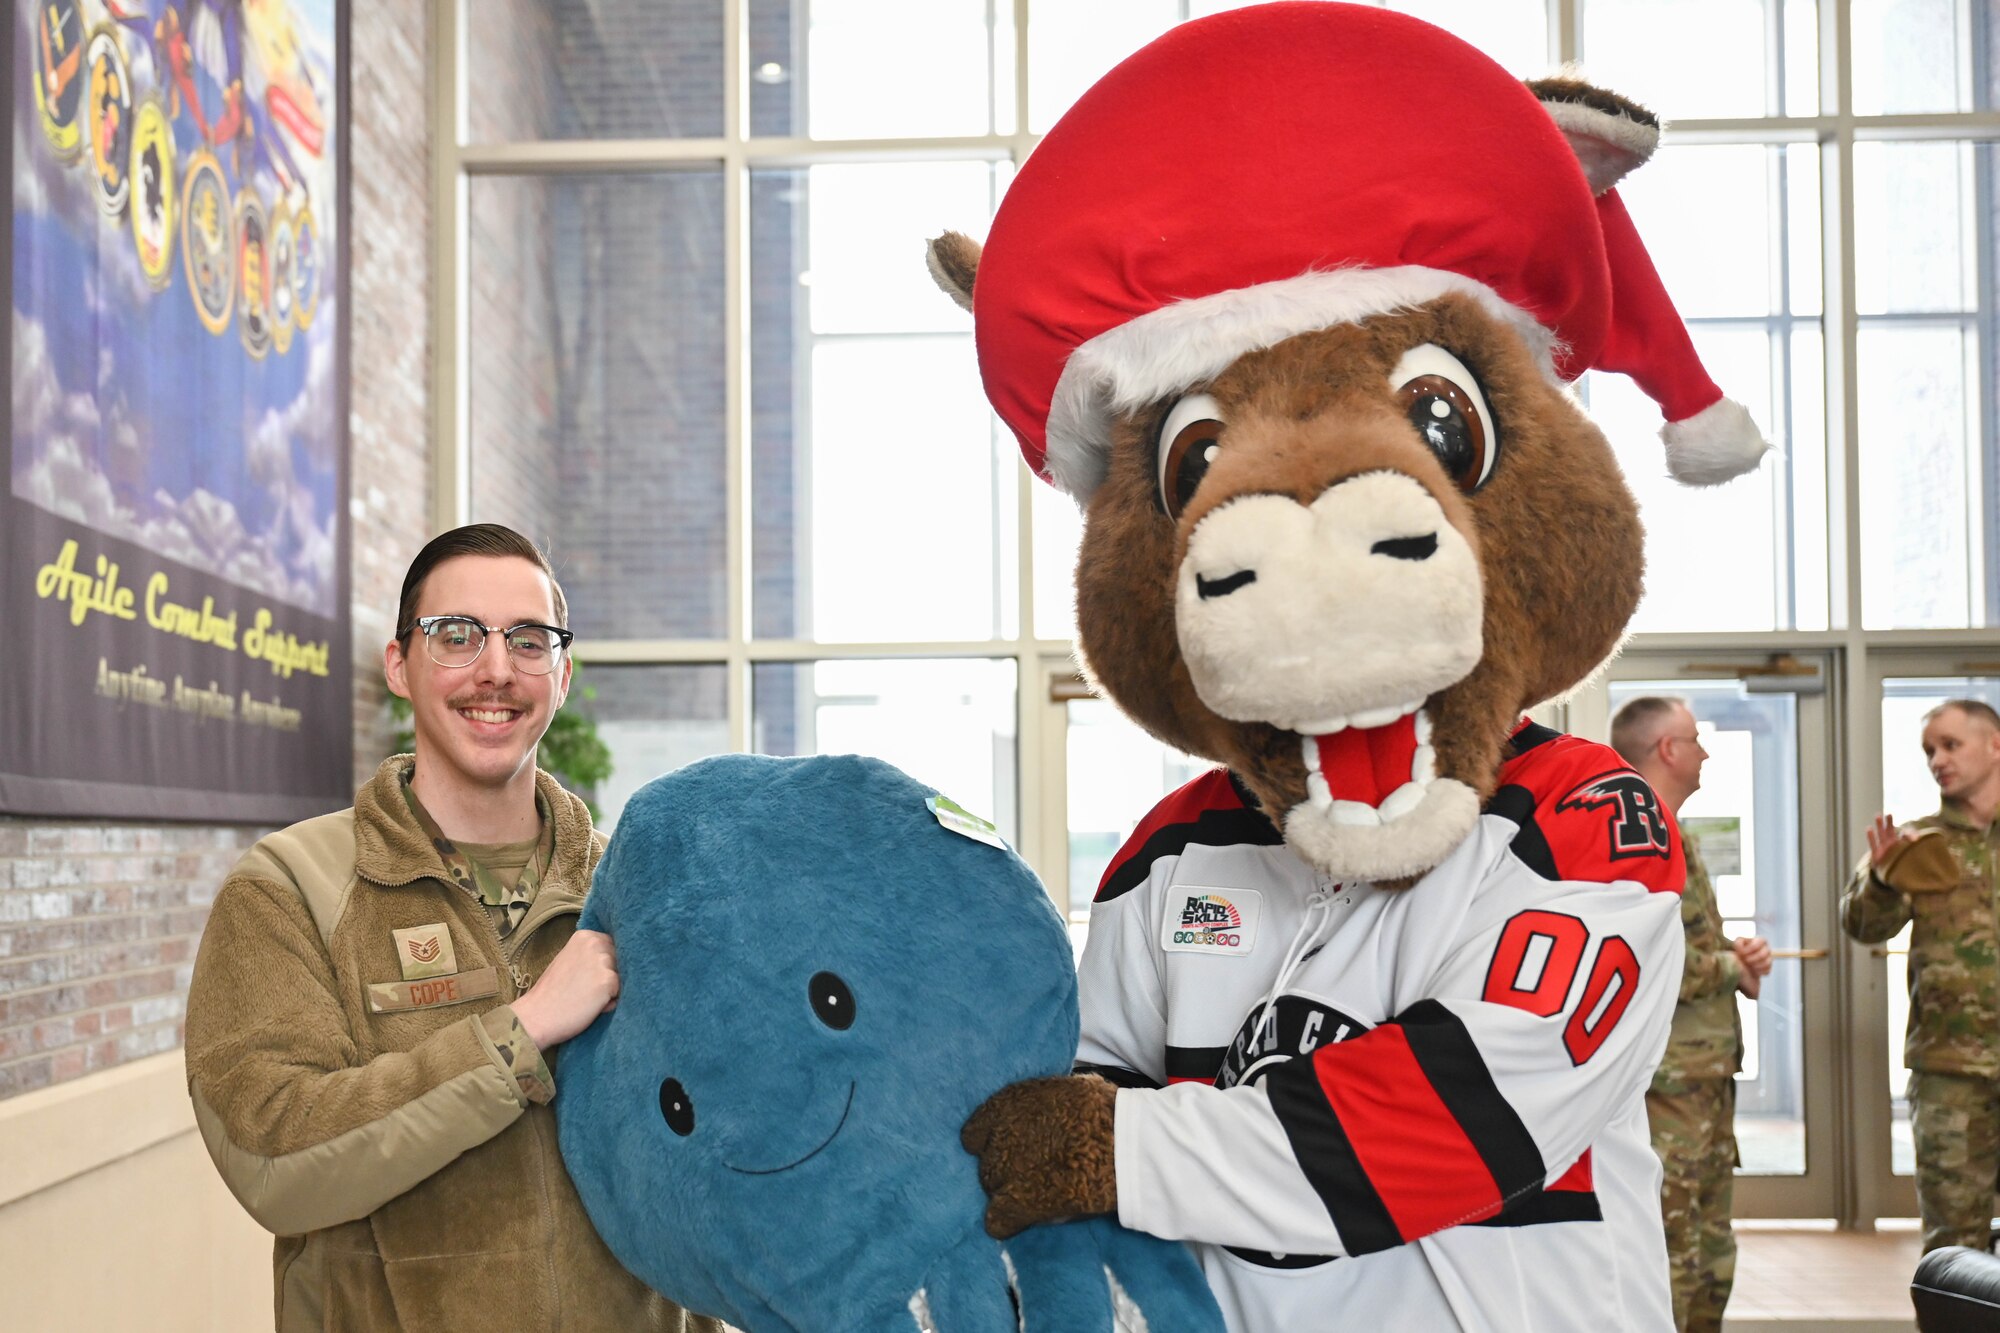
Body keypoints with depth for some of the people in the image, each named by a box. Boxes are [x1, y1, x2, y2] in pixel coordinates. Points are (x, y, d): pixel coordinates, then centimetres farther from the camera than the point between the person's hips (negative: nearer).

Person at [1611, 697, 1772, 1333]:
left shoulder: (1676, 841, 18)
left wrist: (1742, 952, 3)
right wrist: (1732, 967, -10)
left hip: (1709, 1080, 10)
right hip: (1665, 1084, -10)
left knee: (1711, 1257, 16)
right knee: (1666, 1262, -7)